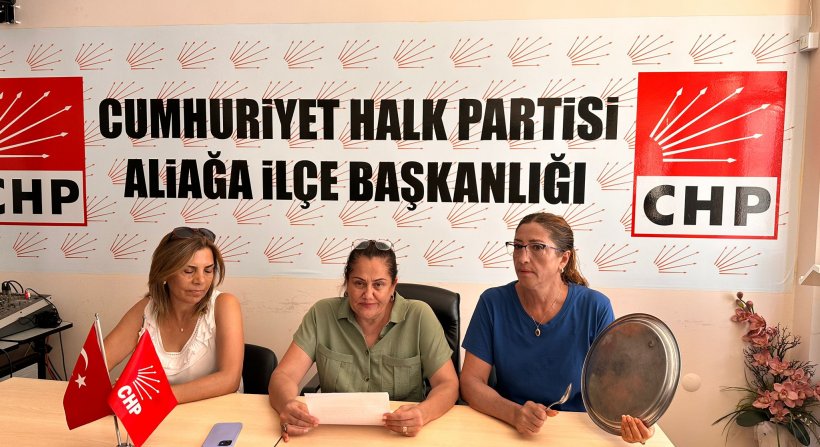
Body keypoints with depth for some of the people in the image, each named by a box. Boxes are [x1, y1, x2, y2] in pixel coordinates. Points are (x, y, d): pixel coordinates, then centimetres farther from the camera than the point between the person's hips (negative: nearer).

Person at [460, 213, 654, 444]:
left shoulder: (595, 307, -7)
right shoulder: (493, 302, -7)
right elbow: (471, 381, -8)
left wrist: (630, 418, -23)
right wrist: (514, 413, -24)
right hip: (507, 430, 0)